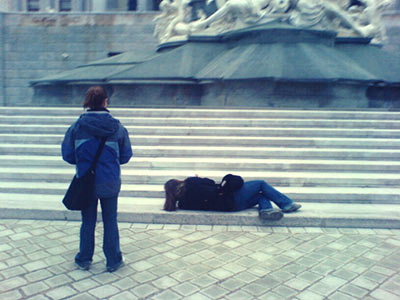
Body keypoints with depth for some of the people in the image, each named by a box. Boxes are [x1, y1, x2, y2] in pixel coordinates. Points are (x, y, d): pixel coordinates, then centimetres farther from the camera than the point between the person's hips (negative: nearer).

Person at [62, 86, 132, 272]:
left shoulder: (77, 126, -9)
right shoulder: (117, 127, -8)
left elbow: (67, 155, -2)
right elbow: (126, 156, 0)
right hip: (111, 183, 0)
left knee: (88, 222, 16)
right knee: (110, 222, 14)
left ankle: (84, 260, 30)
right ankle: (113, 261, 23)